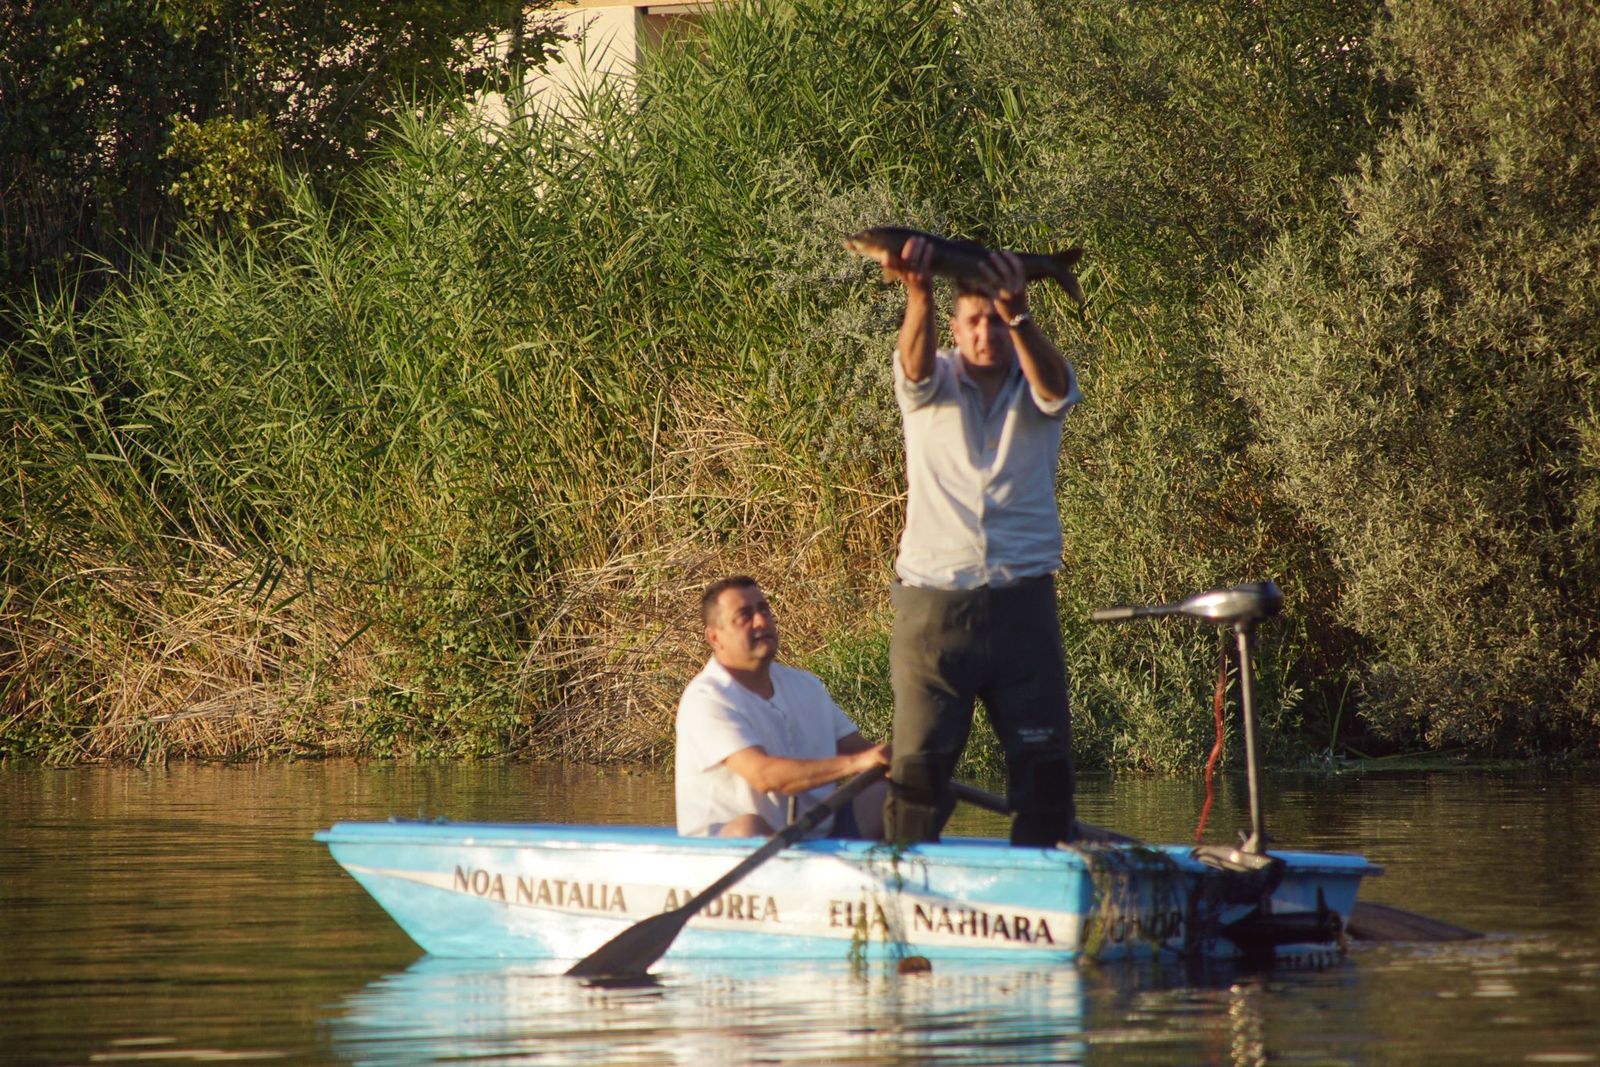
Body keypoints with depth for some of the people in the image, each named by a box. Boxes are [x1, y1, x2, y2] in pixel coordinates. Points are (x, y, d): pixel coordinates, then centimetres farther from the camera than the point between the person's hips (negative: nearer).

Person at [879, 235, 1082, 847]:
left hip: (1023, 603, 1)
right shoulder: (933, 382, 5)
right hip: (934, 603, -1)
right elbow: (914, 363, -18)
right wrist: (919, 296, -42)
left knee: (1044, 764, 2)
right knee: (918, 762, -4)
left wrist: (1017, 315, -40)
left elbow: (1052, 382, -18)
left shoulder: (1037, 386, 7)